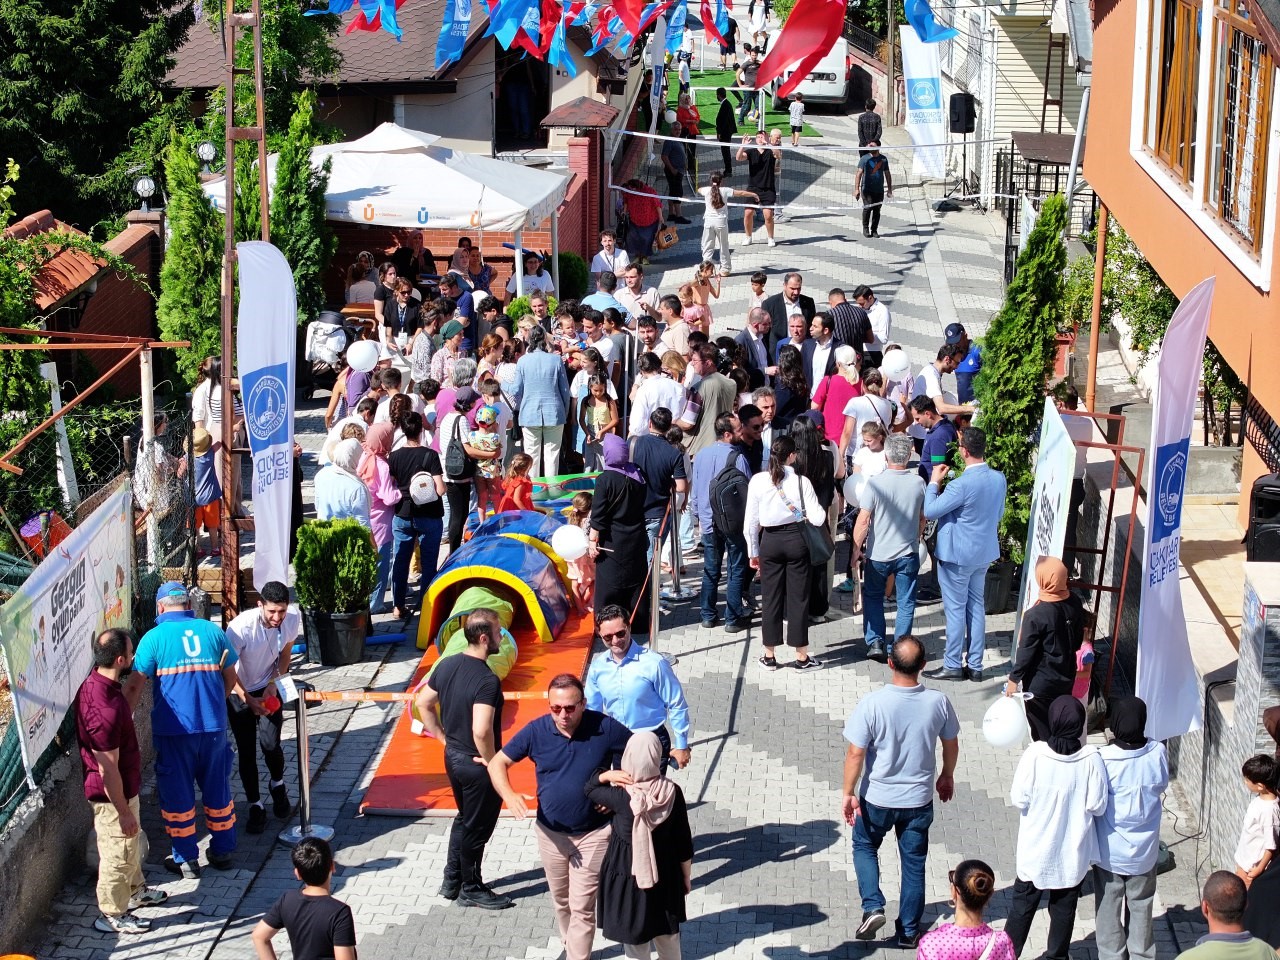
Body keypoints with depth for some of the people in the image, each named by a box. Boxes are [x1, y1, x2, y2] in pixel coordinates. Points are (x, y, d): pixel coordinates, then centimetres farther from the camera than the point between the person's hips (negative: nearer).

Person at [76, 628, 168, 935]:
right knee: (117, 854, 11)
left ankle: (135, 891, 49)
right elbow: (107, 769, -29)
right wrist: (124, 811, -20)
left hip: (124, 786, 9)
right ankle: (112, 916, 29)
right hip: (112, 795, -9)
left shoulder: (96, 683, -4)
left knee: (130, 845, 29)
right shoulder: (104, 708, -36)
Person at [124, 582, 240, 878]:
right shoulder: (213, 631, 3)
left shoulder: (155, 637, -7)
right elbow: (230, 678, 11)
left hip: (173, 729, -3)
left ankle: (186, 860, 16)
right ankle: (222, 851, 28)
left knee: (178, 794, 9)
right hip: (214, 726, 3)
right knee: (217, 788, 17)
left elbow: (135, 686, -10)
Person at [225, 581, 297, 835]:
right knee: (246, 751, -1)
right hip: (239, 692, -2)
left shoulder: (293, 617, -19)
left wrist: (273, 684, -12)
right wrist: (249, 701, -27)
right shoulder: (241, 627, -32)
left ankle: (278, 787, 27)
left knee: (270, 744, -5)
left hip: (269, 689, 2)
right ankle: (255, 807, 15)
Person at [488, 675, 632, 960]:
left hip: (593, 835, -3)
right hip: (551, 833, 3)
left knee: (581, 906, -3)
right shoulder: (536, 731, -12)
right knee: (561, 901, 19)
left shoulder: (605, 728, -16)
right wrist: (508, 795, -27)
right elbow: (497, 763, -7)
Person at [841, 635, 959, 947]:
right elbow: (951, 745, 1)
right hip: (919, 799, 2)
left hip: (878, 798, -2)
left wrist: (848, 793, -5)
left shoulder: (872, 703, -24)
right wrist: (947, 776, 20)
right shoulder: (938, 702, -14)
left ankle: (872, 907, 8)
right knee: (914, 862, 17)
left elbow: (855, 753, -18)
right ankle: (909, 931, 26)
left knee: (864, 846, 24)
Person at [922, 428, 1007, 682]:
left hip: (957, 556, -7)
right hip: (984, 552, 7)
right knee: (976, 607, 15)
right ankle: (975, 666, 21)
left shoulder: (962, 485, -26)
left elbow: (930, 511, -18)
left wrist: (934, 482, -6)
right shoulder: (999, 479, -3)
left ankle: (952, 665, 13)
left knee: (956, 609, 4)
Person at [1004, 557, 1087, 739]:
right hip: (1066, 679, 6)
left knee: (1041, 731, 11)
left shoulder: (1036, 615, -26)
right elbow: (1078, 641, 5)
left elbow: (1026, 652, -18)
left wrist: (1014, 679, -6)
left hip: (1040, 684, -6)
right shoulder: (1075, 604, -8)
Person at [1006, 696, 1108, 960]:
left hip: (1036, 850, 0)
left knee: (1023, 904, 16)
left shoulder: (1034, 754, -18)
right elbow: (1097, 805, -13)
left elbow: (1018, 799, -14)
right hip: (1073, 852, 0)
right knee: (1064, 906, 18)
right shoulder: (1091, 759, -17)